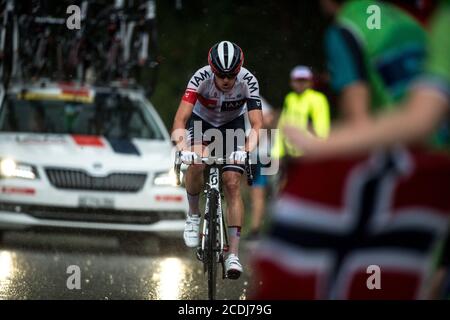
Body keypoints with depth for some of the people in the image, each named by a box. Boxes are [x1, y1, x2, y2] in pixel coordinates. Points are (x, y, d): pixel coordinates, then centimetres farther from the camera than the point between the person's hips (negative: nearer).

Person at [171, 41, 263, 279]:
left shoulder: (248, 81, -31)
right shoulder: (201, 78, -34)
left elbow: (257, 125, -36)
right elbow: (180, 120, -39)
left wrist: (247, 151, -55)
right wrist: (182, 149, -57)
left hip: (232, 125, 0)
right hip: (202, 121, 0)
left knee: (232, 184, -13)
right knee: (197, 163, -30)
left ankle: (233, 254, -12)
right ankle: (193, 215, -3)